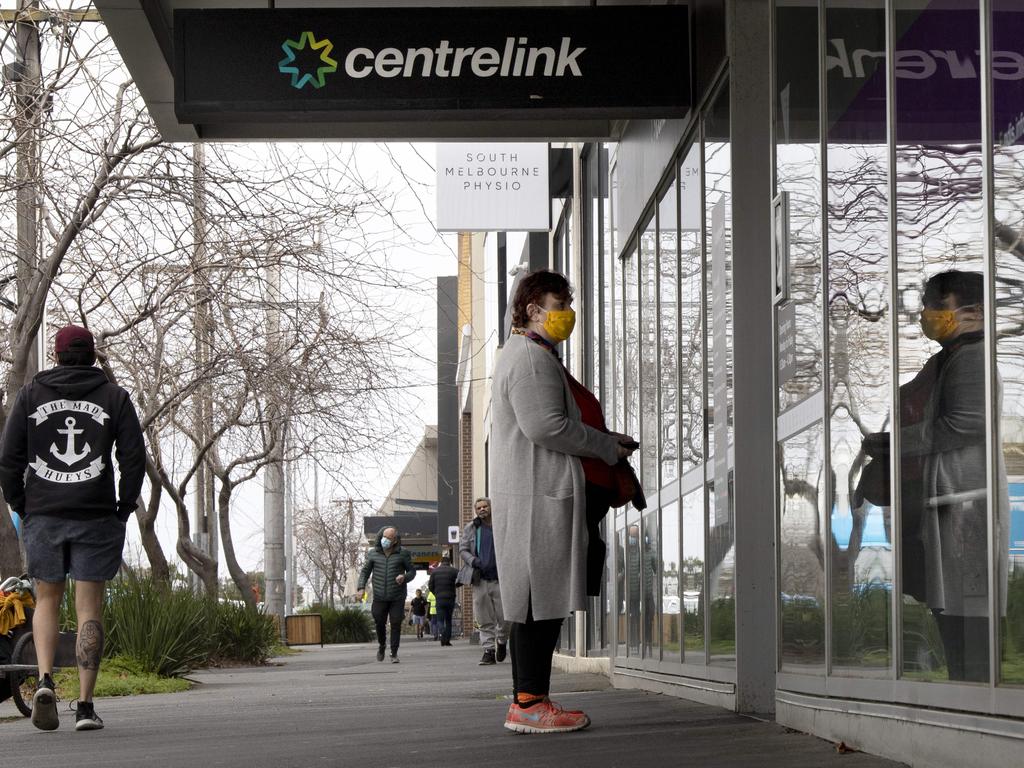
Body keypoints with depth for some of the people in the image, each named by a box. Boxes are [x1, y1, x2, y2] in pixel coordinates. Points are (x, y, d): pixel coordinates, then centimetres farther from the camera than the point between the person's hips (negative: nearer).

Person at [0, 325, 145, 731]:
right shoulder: (114, 397, 4)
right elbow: (134, 457, -2)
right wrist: (123, 510, 8)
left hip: (42, 515, 1)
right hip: (96, 516, -1)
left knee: (47, 600, 15)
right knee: (89, 608, 3)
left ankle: (45, 680, -8)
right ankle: (85, 705, -2)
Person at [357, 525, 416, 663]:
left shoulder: (403, 554, -2)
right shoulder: (373, 554, 3)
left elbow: (412, 570, 6)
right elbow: (365, 572, 9)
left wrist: (404, 577, -16)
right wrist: (361, 587, -5)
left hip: (397, 597, -2)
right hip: (380, 596, 2)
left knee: (396, 624, -5)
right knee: (380, 623, 4)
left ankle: (394, 654, 2)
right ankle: (381, 645, 32)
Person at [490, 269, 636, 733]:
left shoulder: (530, 356, 26)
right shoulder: (531, 357, -10)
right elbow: (545, 425, -19)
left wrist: (604, 444, 16)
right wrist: (608, 447, -9)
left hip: (541, 491, 11)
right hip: (539, 493, -11)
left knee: (537, 604, 10)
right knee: (541, 601, -11)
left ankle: (526, 700, 11)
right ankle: (530, 704, -12)